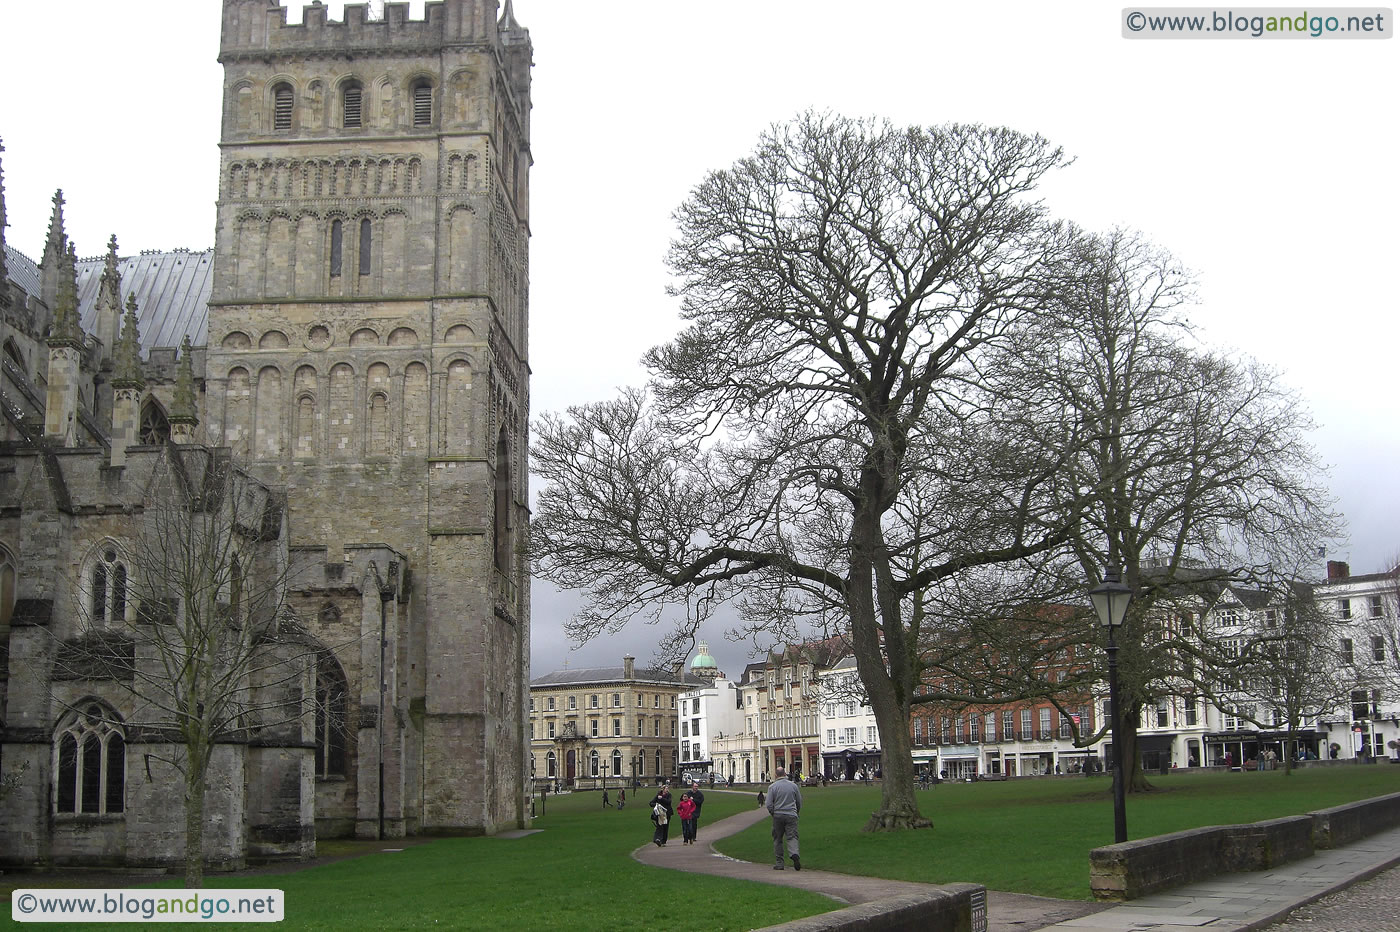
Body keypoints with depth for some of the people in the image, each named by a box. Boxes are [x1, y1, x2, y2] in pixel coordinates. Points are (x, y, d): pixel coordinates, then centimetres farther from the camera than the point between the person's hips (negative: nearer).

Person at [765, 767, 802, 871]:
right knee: (792, 837, -2)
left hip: (778, 816, -1)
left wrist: (773, 814, 9)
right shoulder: (793, 785, 6)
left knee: (777, 840, 9)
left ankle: (779, 863, 10)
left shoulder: (772, 787, -2)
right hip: (791, 815, 1)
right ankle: (794, 854, -29)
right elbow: (799, 802, 12)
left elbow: (769, 805, -7)